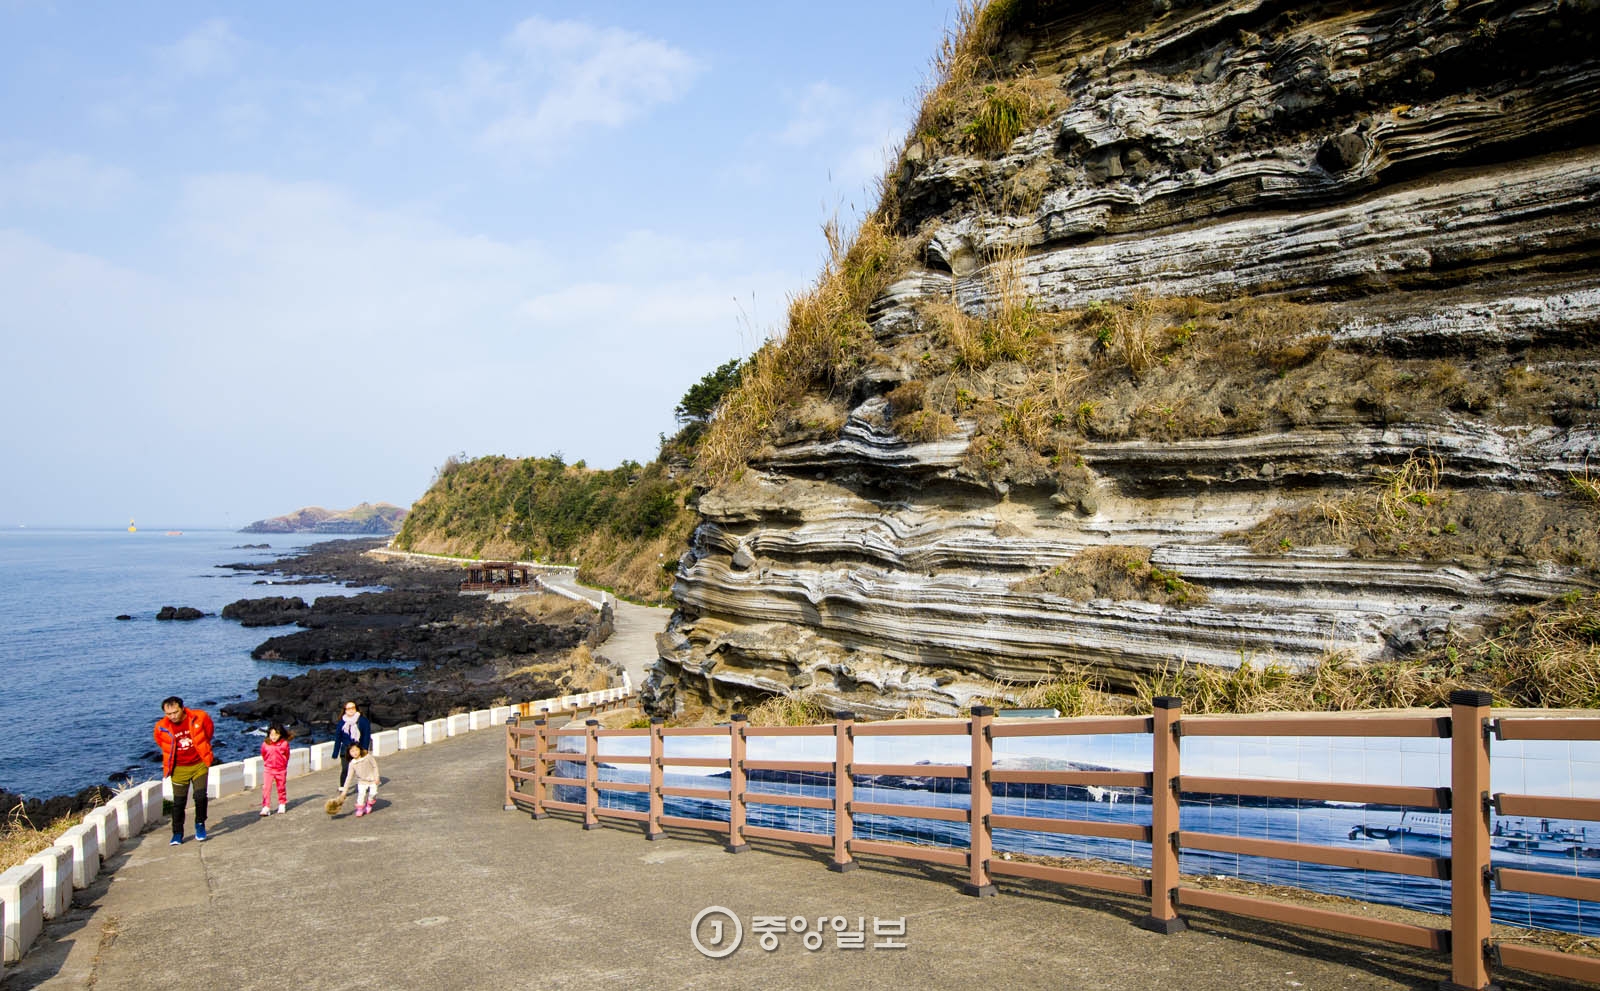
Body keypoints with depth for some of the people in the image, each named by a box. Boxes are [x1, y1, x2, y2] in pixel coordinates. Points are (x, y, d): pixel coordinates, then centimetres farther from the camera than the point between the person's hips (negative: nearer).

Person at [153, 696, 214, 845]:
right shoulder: (161, 728, -12)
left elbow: (208, 733, 8)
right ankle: (177, 833, 16)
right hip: (179, 768, 1)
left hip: (199, 764, -1)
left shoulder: (199, 717, -15)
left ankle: (200, 825, 13)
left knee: (200, 796, -8)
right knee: (179, 802, 3)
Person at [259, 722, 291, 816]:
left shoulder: (284, 743, -11)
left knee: (281, 787, 12)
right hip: (268, 769, 0)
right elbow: (263, 755, 10)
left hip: (281, 770, 0)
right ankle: (266, 807, -7)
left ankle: (282, 804, 29)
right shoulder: (265, 744, -9)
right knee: (266, 788, -10)